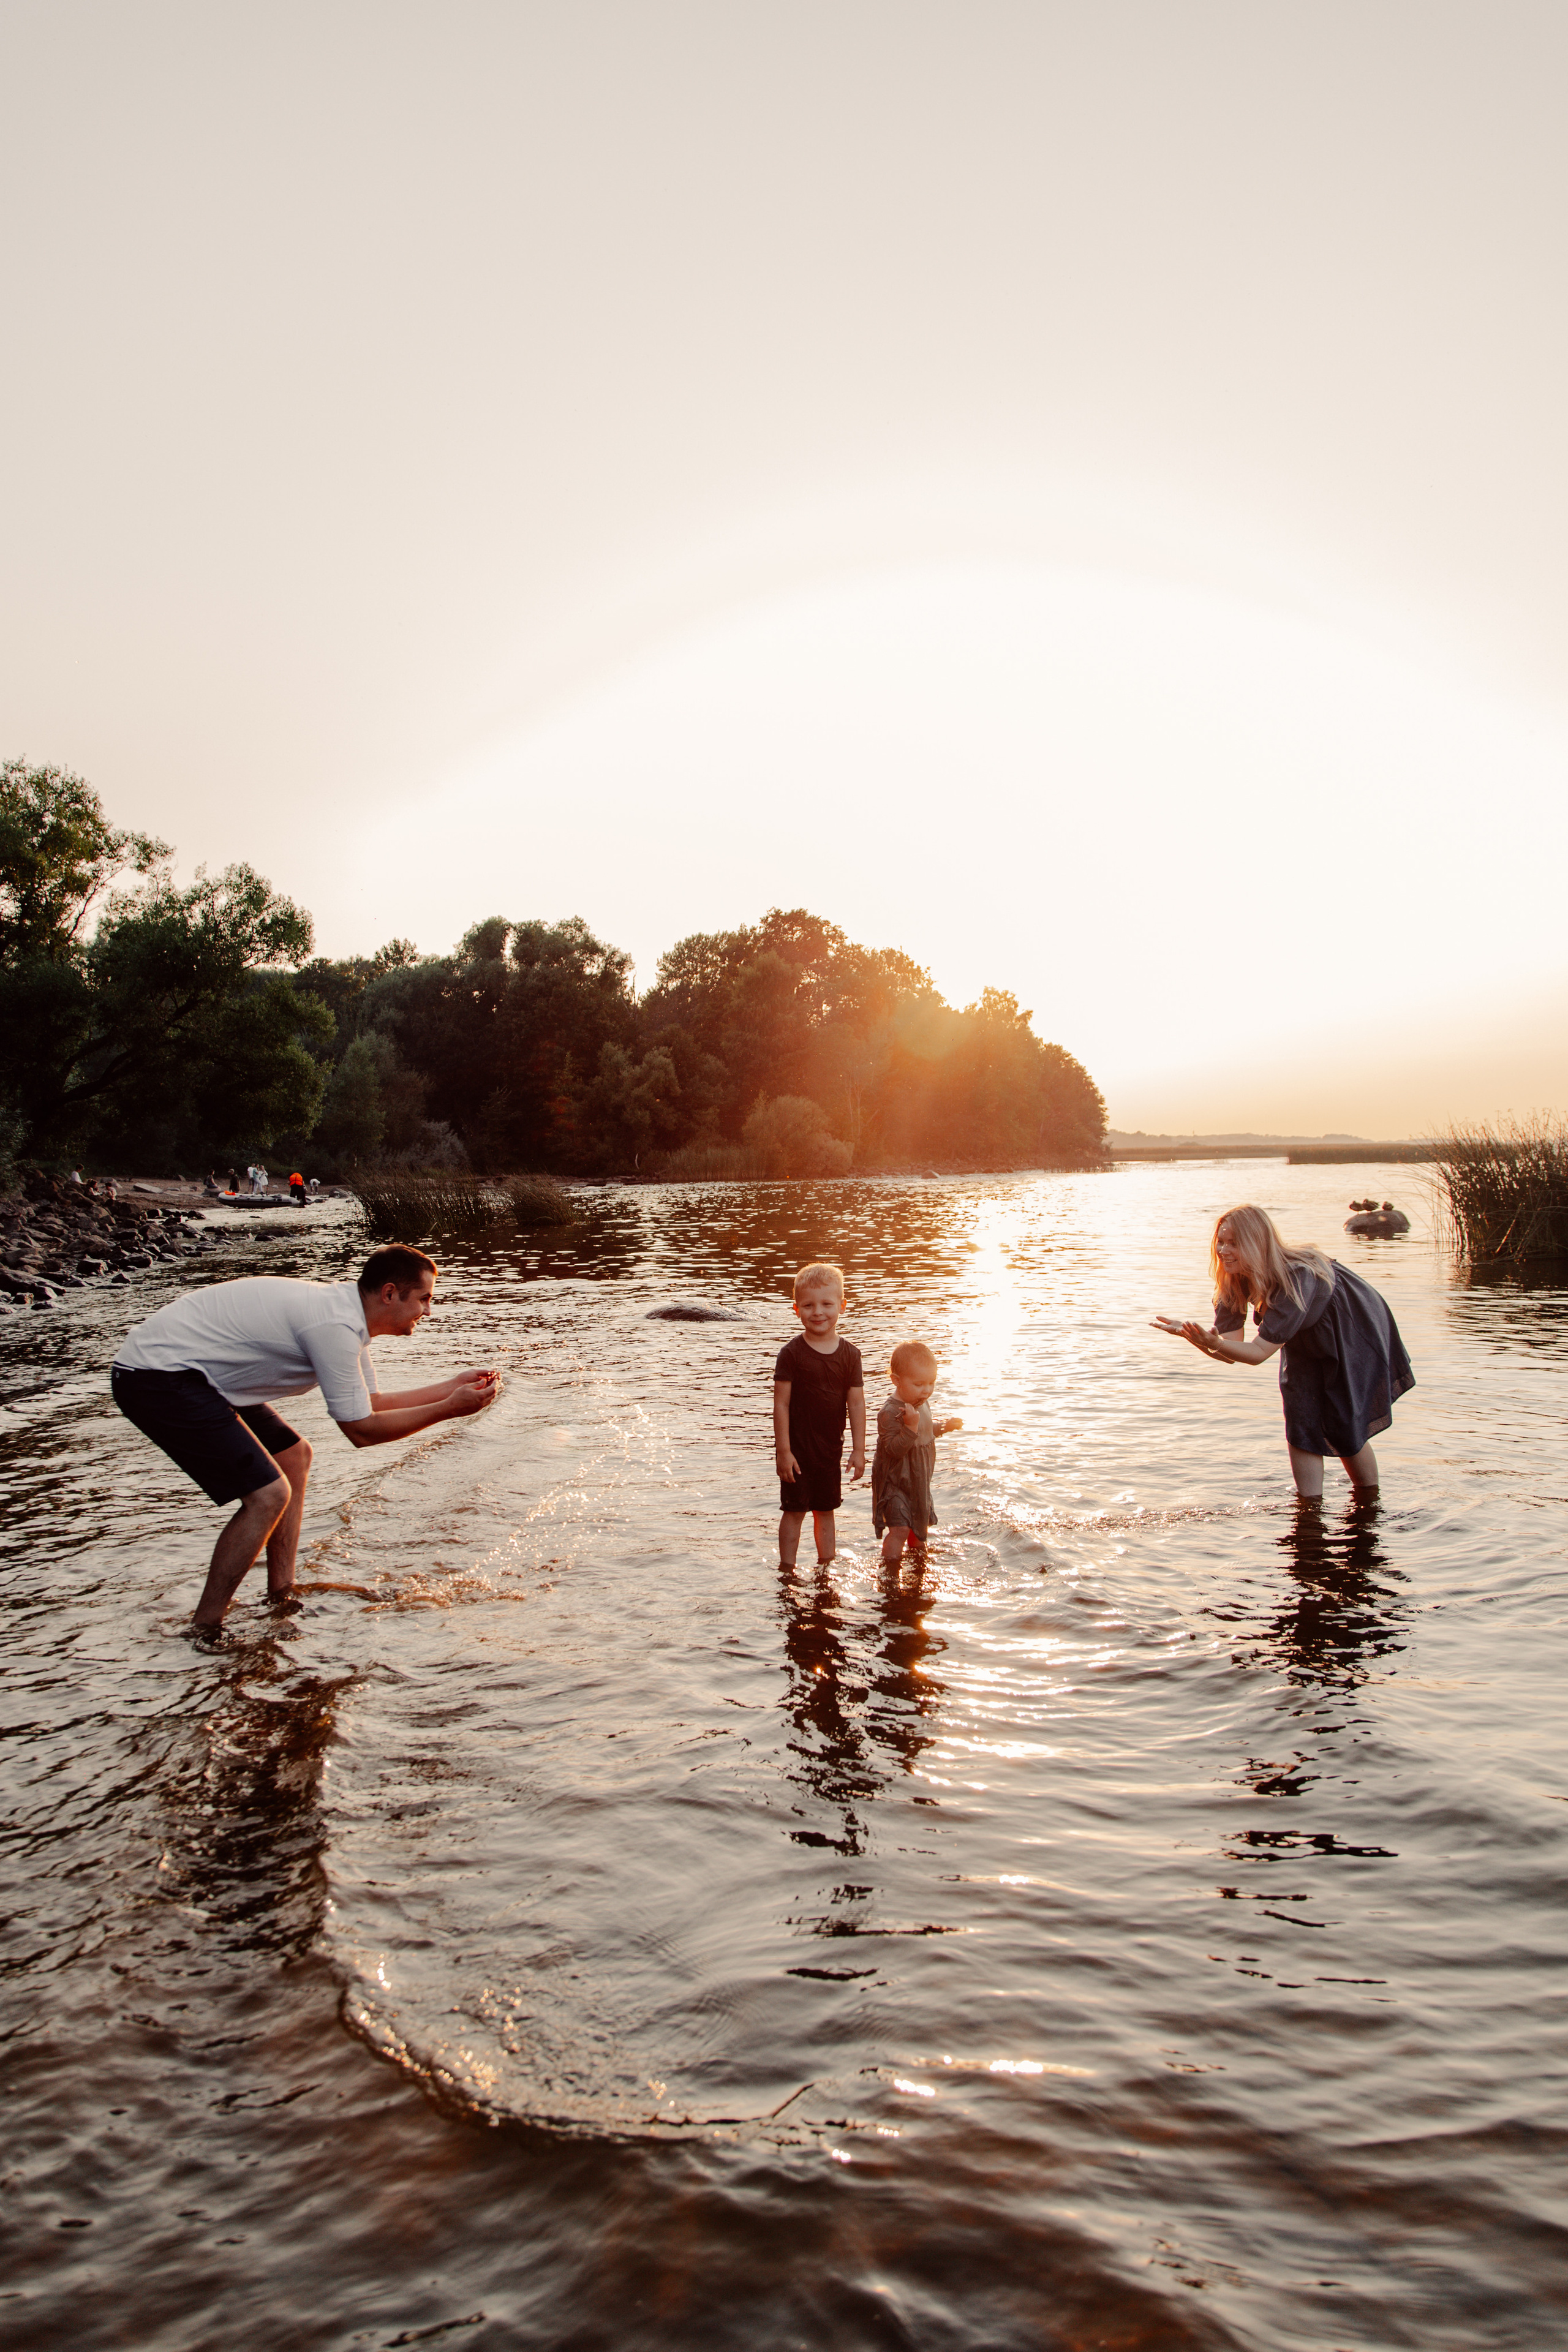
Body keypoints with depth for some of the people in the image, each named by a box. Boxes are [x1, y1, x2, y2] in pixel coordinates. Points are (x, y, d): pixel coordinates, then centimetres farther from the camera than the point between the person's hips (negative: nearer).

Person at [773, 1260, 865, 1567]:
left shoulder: (850, 1354, -2)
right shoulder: (792, 1353, -11)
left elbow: (857, 1404, 1)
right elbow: (781, 1404, -11)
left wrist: (858, 1450, -1)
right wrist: (784, 1450, -14)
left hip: (831, 1447, 3)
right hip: (797, 1447, -3)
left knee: (826, 1510, 15)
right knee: (795, 1510, 4)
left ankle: (827, 1565, 28)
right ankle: (787, 1570, 15)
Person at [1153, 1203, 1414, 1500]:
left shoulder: (1298, 1277, -40)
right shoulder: (1236, 1279, -19)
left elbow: (1259, 1352, -42)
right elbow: (1231, 1349, -22)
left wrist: (1215, 1343, -60)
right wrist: (1192, 1334, -41)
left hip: (1355, 1337, -6)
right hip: (1306, 1343, 6)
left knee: (1345, 1428, -3)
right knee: (1301, 1425, -3)